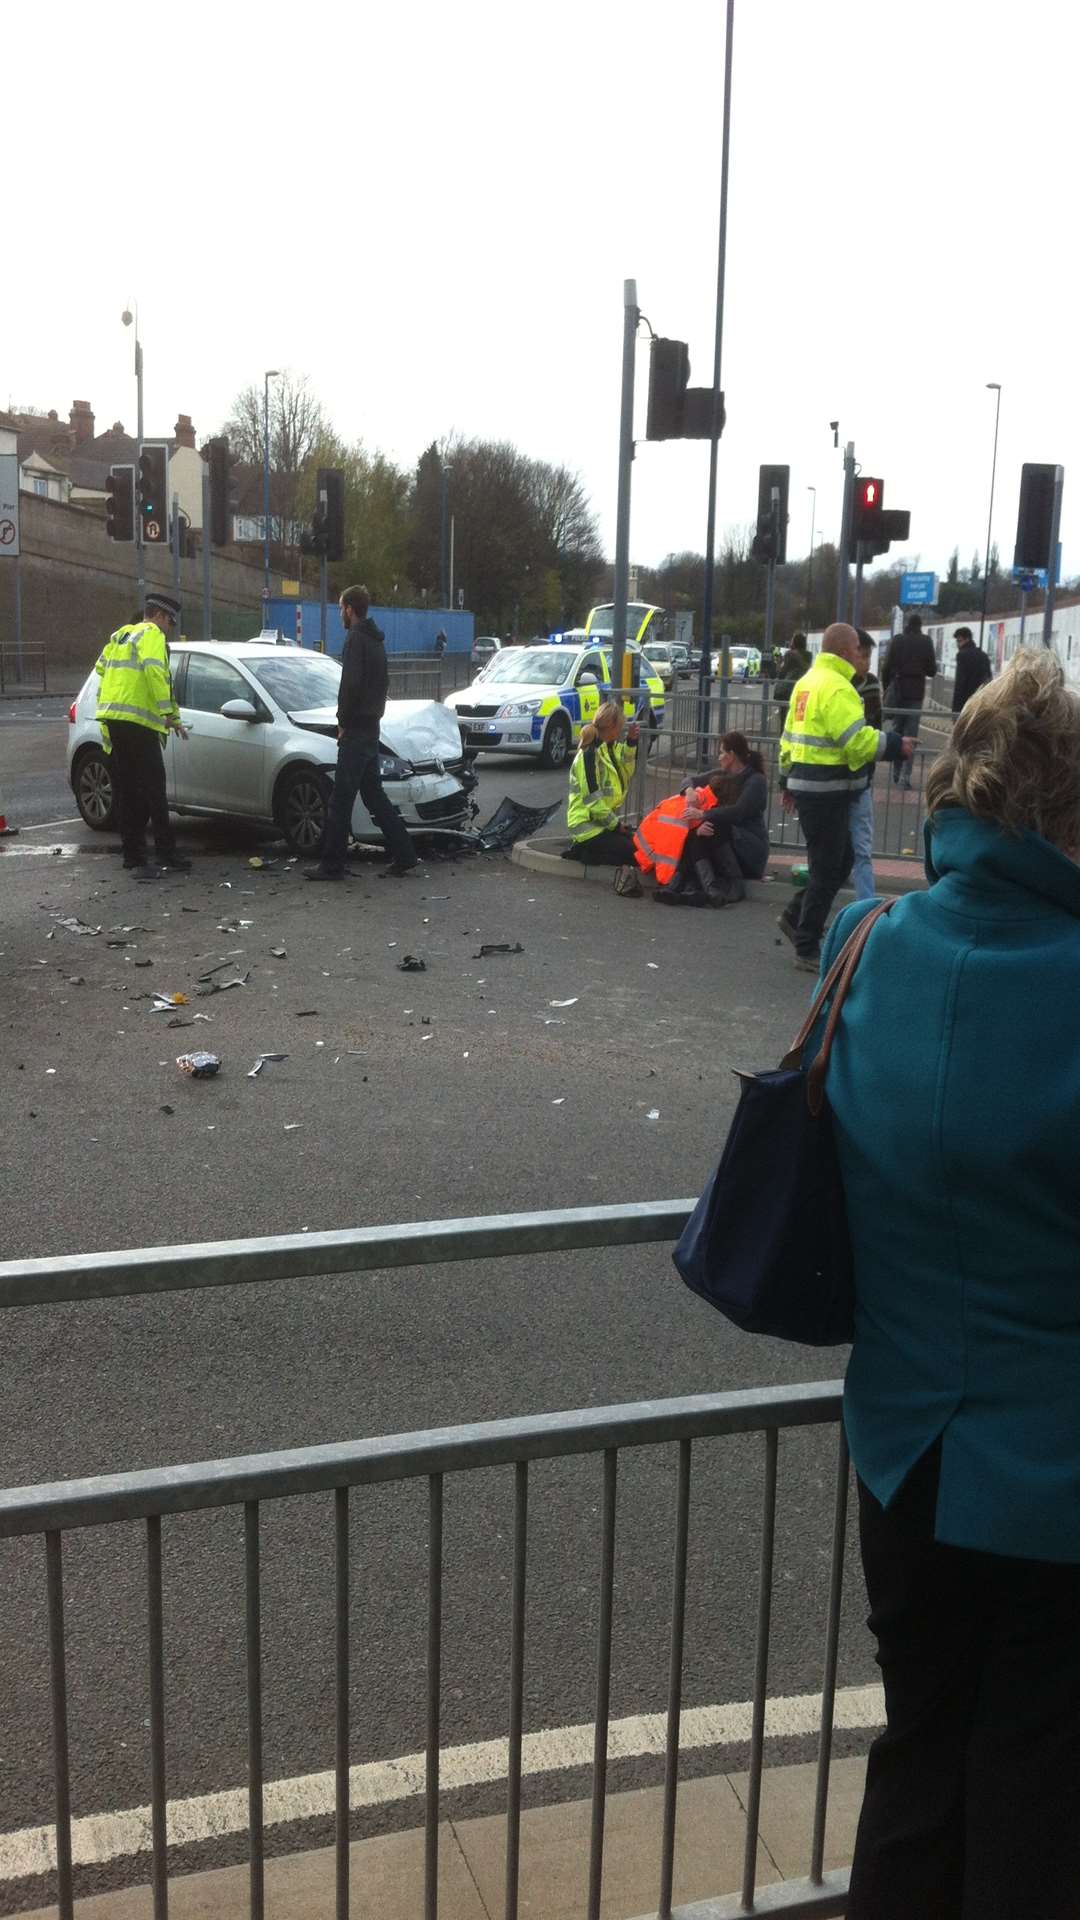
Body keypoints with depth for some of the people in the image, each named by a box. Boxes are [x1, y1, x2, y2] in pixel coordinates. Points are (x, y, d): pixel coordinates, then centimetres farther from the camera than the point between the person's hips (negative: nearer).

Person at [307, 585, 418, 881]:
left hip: (356, 731, -10)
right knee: (373, 794, 14)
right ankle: (403, 856, 13)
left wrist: (343, 721, -11)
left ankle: (331, 865, -1)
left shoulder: (356, 639, -13)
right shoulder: (375, 640, 17)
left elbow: (351, 685, -23)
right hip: (371, 728, 10)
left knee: (341, 799, -5)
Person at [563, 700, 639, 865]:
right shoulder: (590, 754, -19)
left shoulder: (610, 748, 9)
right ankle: (584, 853, -5)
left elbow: (625, 775, 8)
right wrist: (615, 824, -11)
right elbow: (593, 800, -20)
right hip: (588, 826, -10)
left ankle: (584, 849, 9)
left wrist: (631, 744, -1)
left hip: (604, 822, 10)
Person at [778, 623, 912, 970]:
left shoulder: (808, 682, 15)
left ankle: (795, 917, 25)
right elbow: (858, 739, -24)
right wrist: (896, 746, -14)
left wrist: (788, 779, 25)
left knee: (840, 861, 20)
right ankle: (807, 950, 7)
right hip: (827, 790, -10)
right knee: (827, 870, -1)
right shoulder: (837, 688, -16)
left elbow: (789, 735, 20)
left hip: (805, 783, 10)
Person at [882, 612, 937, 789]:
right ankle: (905, 776, -10)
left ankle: (897, 774, 15)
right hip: (916, 693, -1)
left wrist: (886, 689, 8)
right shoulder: (926, 642, -2)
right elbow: (932, 670, 2)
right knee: (911, 733, -1)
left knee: (897, 730, 13)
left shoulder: (897, 640, -1)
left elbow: (887, 667, -2)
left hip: (897, 690, 1)